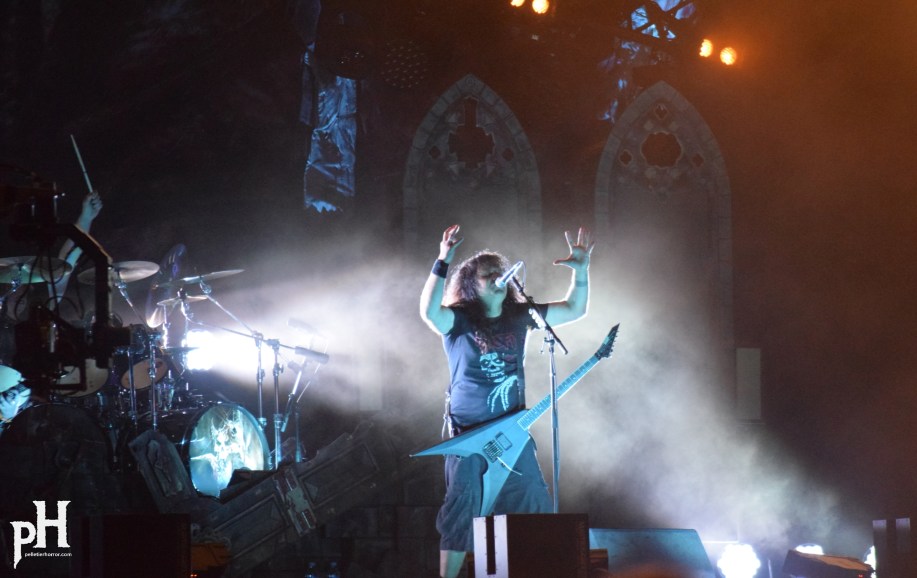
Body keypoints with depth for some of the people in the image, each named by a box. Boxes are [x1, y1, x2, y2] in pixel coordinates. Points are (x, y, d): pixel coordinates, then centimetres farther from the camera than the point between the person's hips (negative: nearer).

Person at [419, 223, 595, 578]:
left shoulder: (519, 316, 5)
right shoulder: (458, 319, -8)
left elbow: (574, 309, 9)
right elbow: (429, 311, -31)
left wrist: (580, 269, -6)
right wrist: (443, 263, -38)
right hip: (468, 431, -4)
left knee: (534, 506, 6)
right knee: (462, 510, -5)